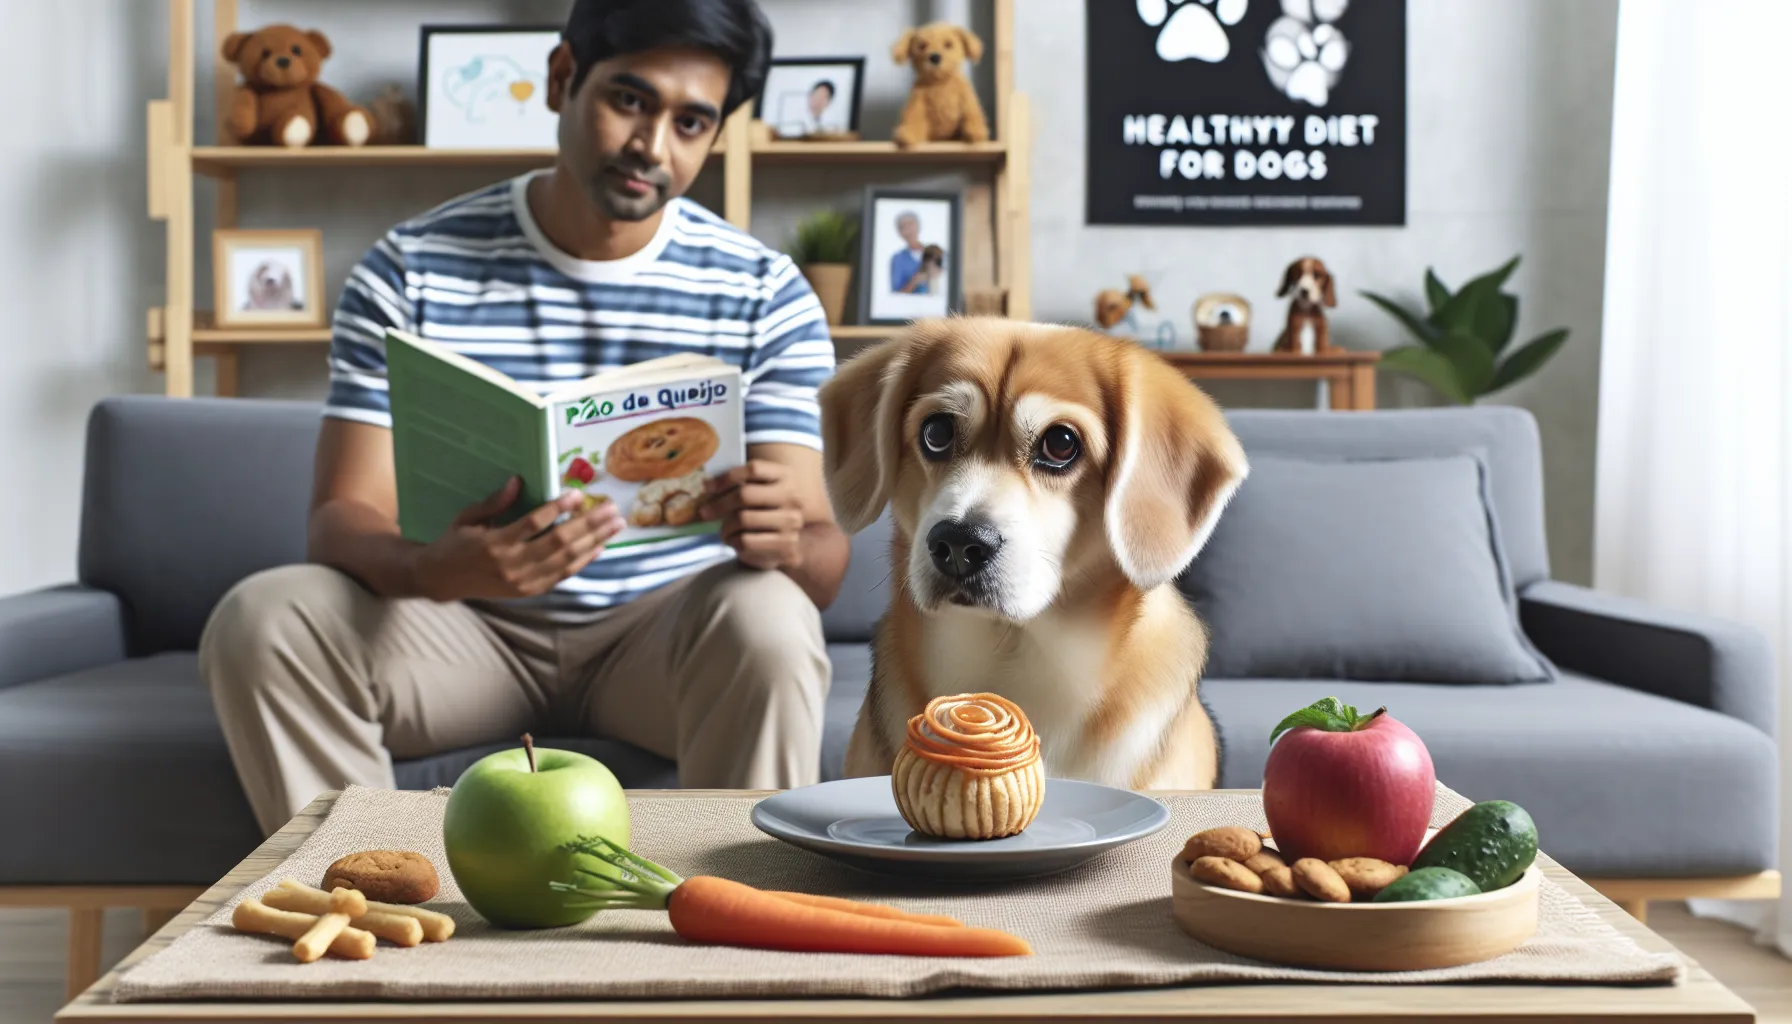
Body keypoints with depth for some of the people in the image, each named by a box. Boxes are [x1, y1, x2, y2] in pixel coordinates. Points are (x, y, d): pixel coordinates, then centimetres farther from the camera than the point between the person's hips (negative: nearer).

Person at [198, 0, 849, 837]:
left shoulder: (765, 294, -4)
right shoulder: (410, 271, -4)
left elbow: (823, 555, -9)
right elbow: (345, 516, -12)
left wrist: (787, 543, -36)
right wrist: (433, 570, -36)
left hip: (669, 638, 0)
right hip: (468, 629, 1)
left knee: (767, 617, -33)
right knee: (263, 620, -25)